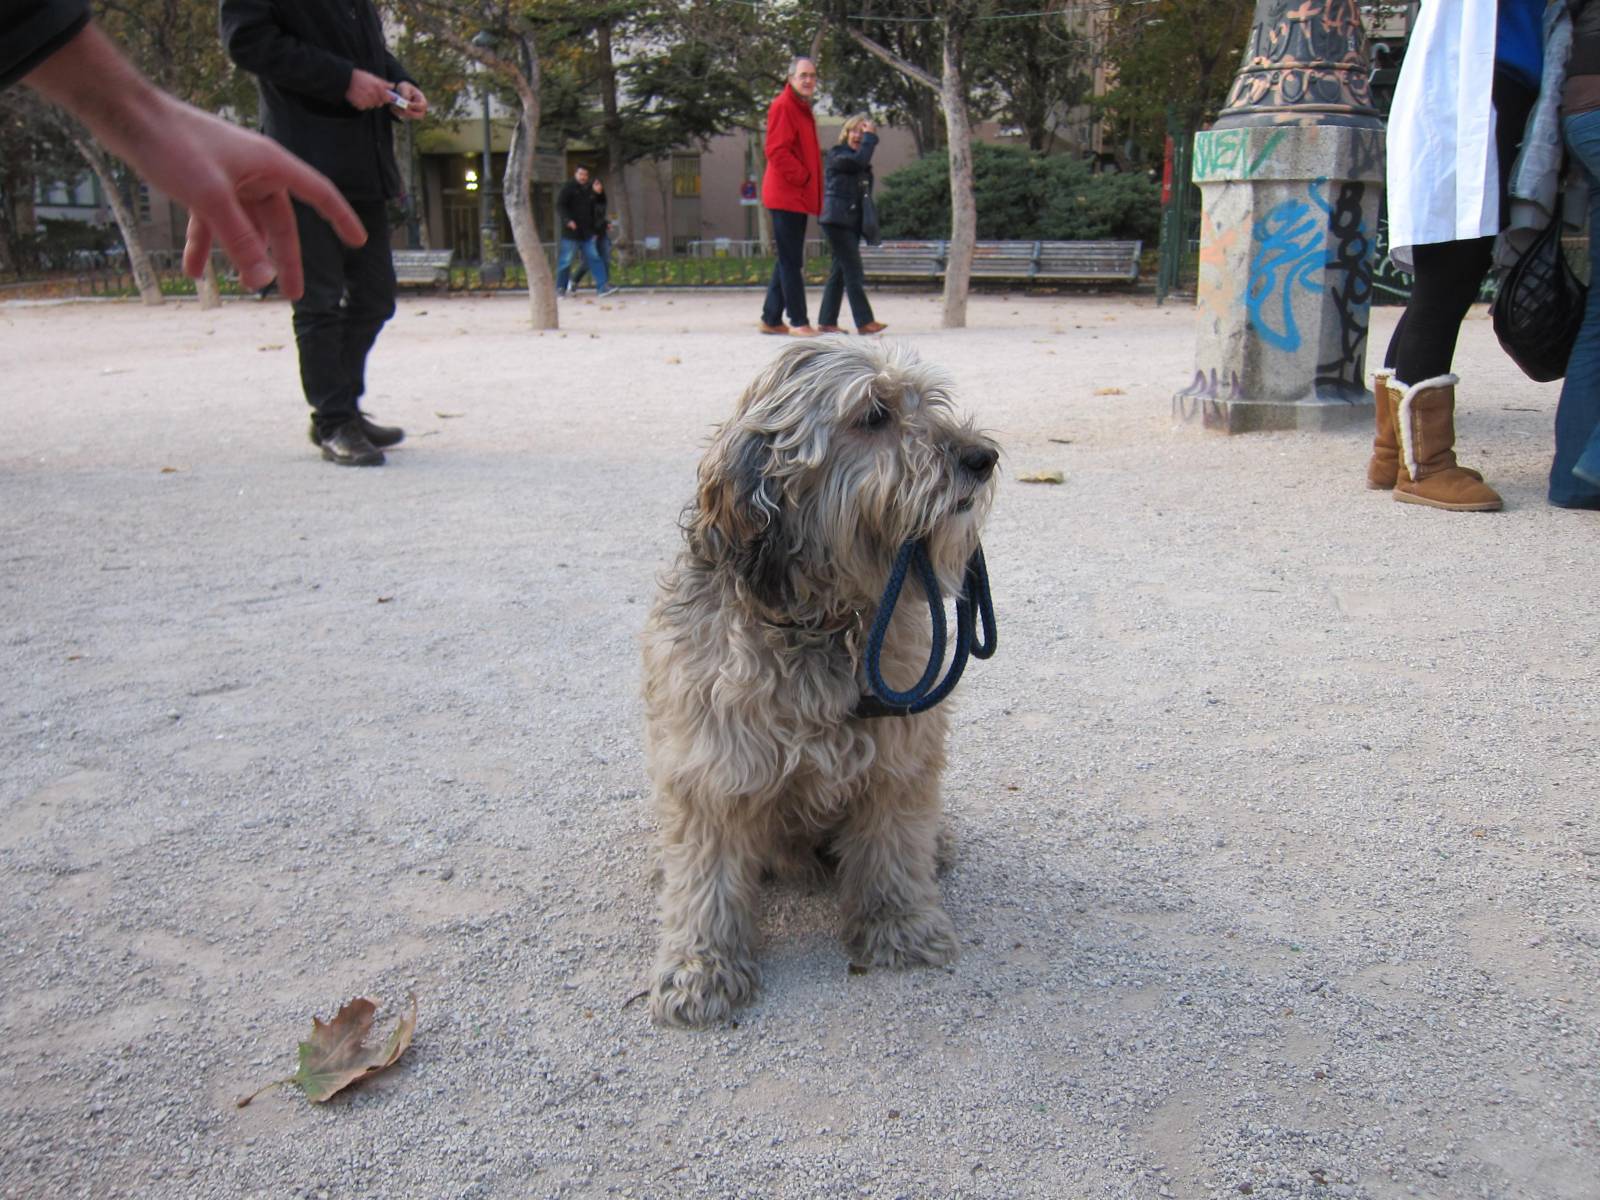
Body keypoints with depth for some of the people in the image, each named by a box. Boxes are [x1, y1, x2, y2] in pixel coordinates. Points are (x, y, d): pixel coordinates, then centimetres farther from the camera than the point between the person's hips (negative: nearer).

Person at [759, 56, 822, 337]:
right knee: (792, 262, -7)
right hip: (787, 195, -10)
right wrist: (802, 177, -17)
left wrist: (811, 182, 14)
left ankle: (771, 319, 19)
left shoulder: (802, 108, 20)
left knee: (788, 260, 13)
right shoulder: (782, 107, -10)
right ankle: (799, 322, -3)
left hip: (798, 196, 10)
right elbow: (777, 152, -20)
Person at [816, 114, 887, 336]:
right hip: (836, 220, -8)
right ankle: (864, 322, -15)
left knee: (840, 271, 8)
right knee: (853, 270, -13)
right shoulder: (836, 155, -5)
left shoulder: (863, 165, 20)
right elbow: (859, 161, -23)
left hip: (853, 221, 8)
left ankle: (826, 321, 12)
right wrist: (870, 137, -12)